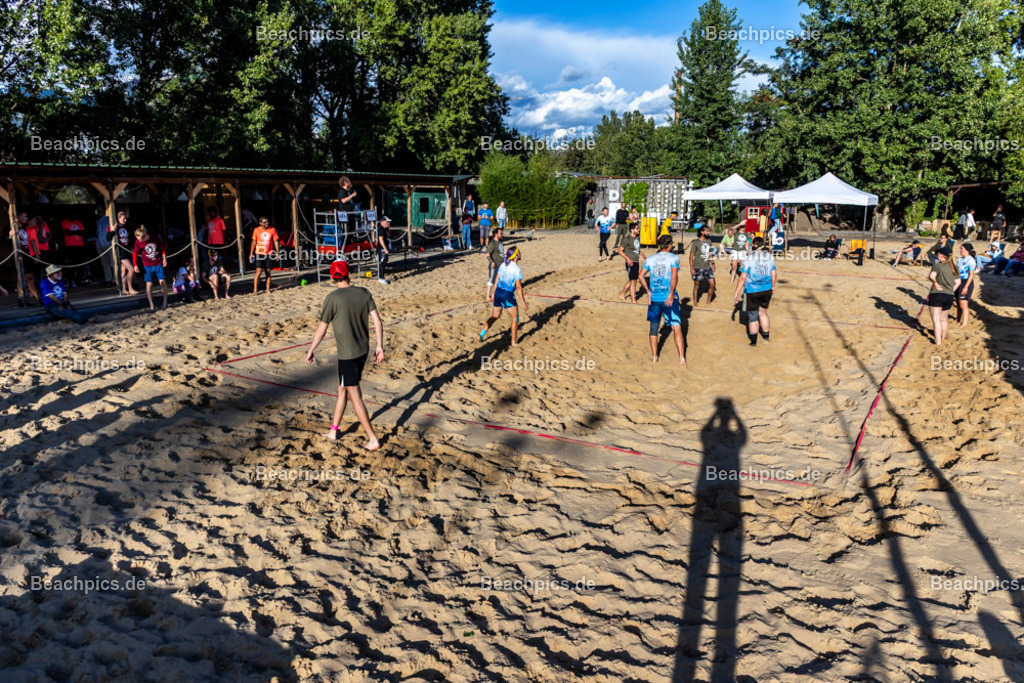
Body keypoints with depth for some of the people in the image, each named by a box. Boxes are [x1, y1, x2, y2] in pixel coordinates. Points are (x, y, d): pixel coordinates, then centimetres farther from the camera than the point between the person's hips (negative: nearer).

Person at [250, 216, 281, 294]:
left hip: (269, 254, 2)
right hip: (259, 254, -2)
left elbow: (276, 242, 6)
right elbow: (254, 242, 6)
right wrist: (251, 254, 3)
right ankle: (255, 290, -4)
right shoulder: (256, 230, 1)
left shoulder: (272, 230, 2)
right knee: (259, 271, -9)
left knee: (268, 272, 4)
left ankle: (268, 289, 13)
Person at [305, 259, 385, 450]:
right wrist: (380, 347, 6)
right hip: (363, 351, 6)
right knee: (342, 389, 21)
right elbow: (378, 322, -2)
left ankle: (373, 439, 5)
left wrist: (310, 351, 4)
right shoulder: (364, 293, 0)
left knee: (354, 396, 2)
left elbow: (321, 330, -9)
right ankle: (333, 430, 32)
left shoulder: (332, 298, -14)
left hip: (347, 355, -6)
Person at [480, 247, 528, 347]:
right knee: (515, 318, 11)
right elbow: (518, 287, -16)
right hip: (508, 295, -6)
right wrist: (524, 303, -12)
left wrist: (494, 293, 23)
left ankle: (482, 334, 15)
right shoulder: (517, 269, -15)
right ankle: (514, 341, 16)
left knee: (494, 316, 22)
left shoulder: (503, 265, 5)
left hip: (498, 292, 6)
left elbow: (497, 281, 11)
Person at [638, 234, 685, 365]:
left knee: (653, 327, 15)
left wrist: (648, 291, 6)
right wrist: (672, 294, -14)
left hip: (654, 297, 3)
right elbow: (674, 276, -17)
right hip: (669, 298, -3)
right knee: (677, 327, 0)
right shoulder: (673, 257, -3)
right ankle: (682, 358, -4)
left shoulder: (650, 259, 8)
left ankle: (654, 356, 19)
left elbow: (641, 277, 0)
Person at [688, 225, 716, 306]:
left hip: (707, 267, 5)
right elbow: (691, 255, -11)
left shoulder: (709, 241, 8)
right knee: (697, 286, 4)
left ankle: (709, 301, 20)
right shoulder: (696, 242, -11)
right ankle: (695, 303, 18)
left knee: (712, 284, 1)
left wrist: (712, 263, 18)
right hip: (698, 268, -5)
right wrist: (691, 268, -15)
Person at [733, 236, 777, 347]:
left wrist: (737, 293, -8)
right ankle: (766, 335, 35)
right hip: (767, 290, 4)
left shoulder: (749, 259, -13)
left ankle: (754, 341, 12)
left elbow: (742, 278, -14)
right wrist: (773, 286, 23)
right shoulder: (770, 257, -1)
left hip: (752, 291, -4)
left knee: (753, 316, 7)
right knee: (763, 312, 23)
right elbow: (774, 275, 6)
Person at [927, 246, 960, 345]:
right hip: (949, 296, 6)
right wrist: (951, 290, 14)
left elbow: (931, 276, -30)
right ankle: (943, 337, 38)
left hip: (936, 295, -6)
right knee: (944, 319, 22)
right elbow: (958, 282, 9)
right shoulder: (954, 267, 7)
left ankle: (938, 342, -2)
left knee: (936, 319, -1)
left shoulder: (937, 265, -12)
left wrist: (935, 283, -14)